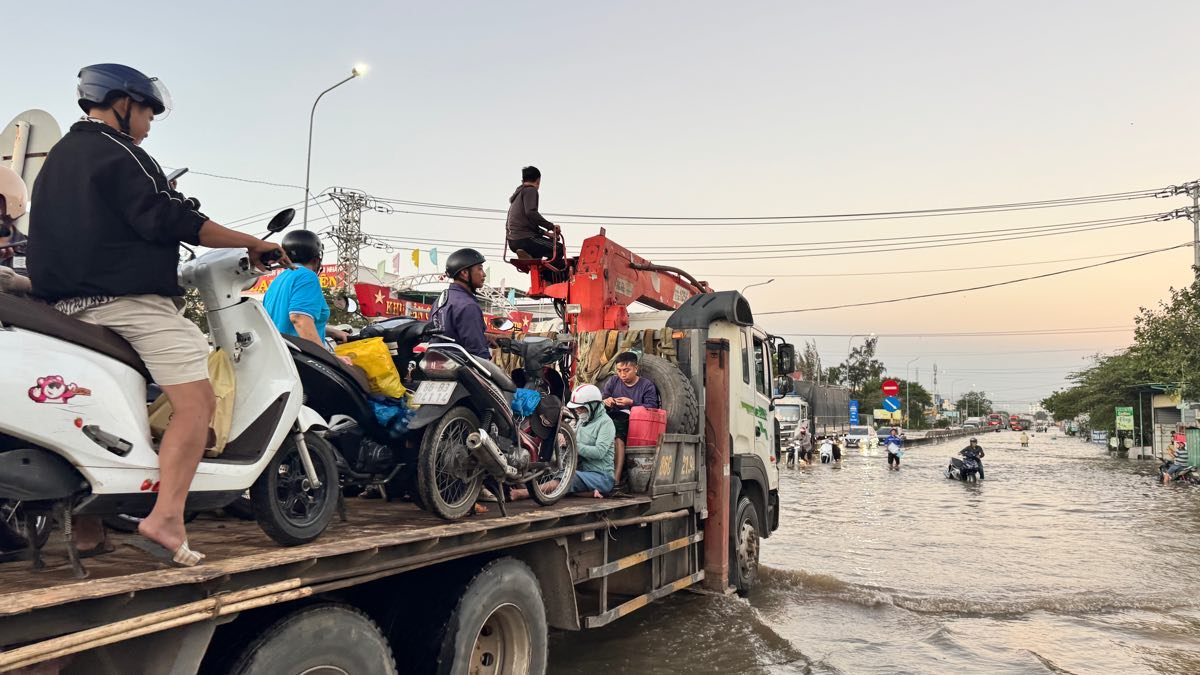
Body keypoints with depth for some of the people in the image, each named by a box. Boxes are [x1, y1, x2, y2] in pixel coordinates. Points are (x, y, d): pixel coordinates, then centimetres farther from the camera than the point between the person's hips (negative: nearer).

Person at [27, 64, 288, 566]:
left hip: (68, 301, 10)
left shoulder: (57, 157, 23)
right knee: (197, 402, -13)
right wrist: (253, 243, -9)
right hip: (128, 299, -10)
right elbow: (168, 220, -15)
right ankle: (166, 516, -23)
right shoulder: (115, 151, -7)